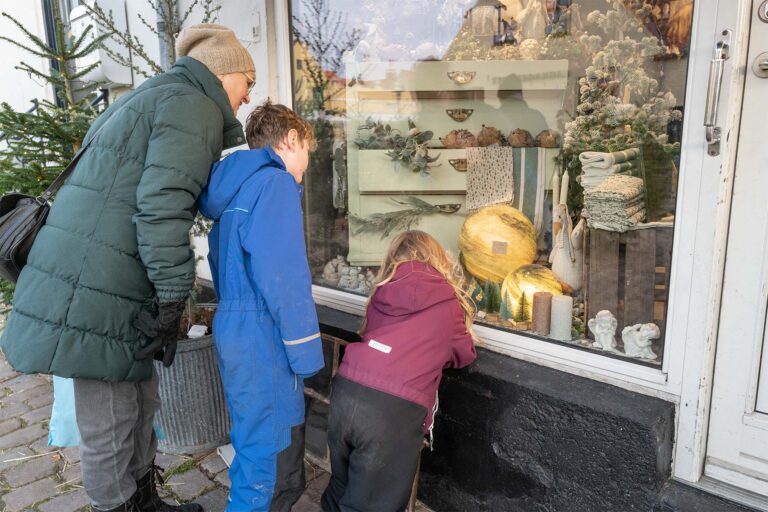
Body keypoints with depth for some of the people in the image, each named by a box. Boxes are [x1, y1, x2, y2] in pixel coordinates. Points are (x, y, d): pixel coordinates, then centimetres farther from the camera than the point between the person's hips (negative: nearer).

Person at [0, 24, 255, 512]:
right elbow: (162, 207, -22)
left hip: (111, 286, 10)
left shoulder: (155, 98, 23)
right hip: (99, 294, -10)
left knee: (141, 402, 20)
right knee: (111, 424, 4)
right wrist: (172, 300, -17)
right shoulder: (193, 106, -9)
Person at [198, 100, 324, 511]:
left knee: (257, 443, 22)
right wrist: (305, 349, -17)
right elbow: (281, 275, -21)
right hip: (263, 337, -10)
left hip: (234, 328, 10)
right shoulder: (275, 183, -13)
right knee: (270, 456, 2)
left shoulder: (234, 188, 16)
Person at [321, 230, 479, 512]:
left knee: (341, 487, 27)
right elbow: (464, 354, 20)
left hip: (346, 390, 5)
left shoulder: (382, 292, 17)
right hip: (394, 408, -5)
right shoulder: (447, 301, 7)